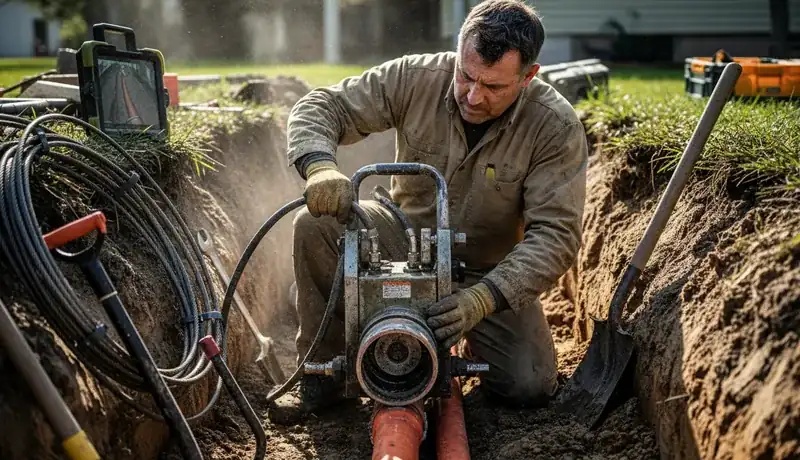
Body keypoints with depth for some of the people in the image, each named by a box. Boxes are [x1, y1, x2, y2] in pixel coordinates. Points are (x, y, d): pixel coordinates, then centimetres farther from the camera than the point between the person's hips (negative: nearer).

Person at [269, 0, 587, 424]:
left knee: (530, 387, -19)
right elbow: (320, 107, -14)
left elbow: (555, 235, -27)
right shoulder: (417, 78, -18)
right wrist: (319, 166, -38)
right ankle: (322, 373, -9)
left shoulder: (557, 128, -24)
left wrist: (485, 298, -41)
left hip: (490, 273, -1)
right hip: (406, 242, 2)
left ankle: (473, 340, 17)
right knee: (316, 226, -24)